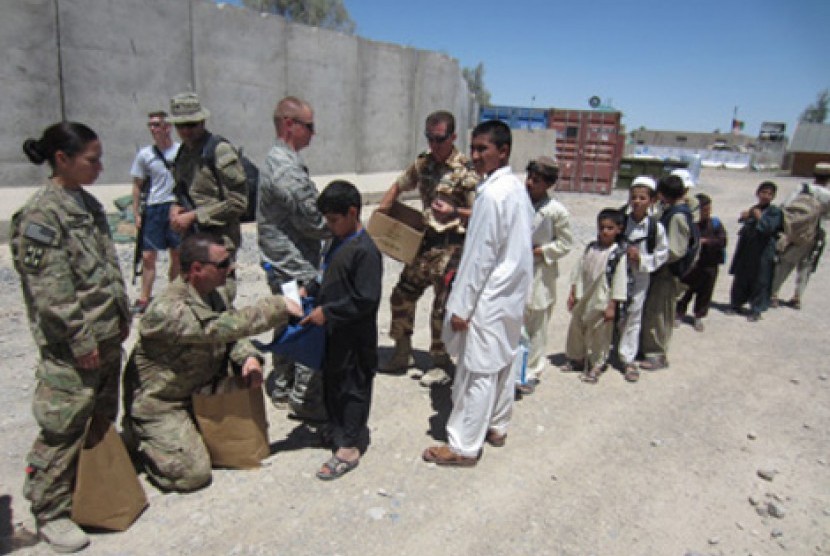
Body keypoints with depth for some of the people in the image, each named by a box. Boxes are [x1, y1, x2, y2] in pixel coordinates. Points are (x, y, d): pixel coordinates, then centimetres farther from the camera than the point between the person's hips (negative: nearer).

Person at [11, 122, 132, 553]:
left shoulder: (88, 203, 10)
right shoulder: (40, 214, -15)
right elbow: (50, 291, -18)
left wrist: (122, 316, 14)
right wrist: (81, 340, -16)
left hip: (107, 337, 8)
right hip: (73, 346, -8)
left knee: (102, 419, 19)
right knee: (63, 428, 2)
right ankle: (50, 513, 17)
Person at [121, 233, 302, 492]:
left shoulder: (217, 293, -5)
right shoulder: (167, 310, -32)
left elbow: (232, 333, 5)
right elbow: (218, 329, -42)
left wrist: (249, 357, -18)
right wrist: (278, 307, -40)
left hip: (199, 390, 8)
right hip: (158, 402, -8)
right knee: (193, 473, -13)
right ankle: (138, 438, 11)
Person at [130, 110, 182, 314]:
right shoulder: (145, 154, 1)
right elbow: (137, 185, 7)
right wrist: (136, 214, 2)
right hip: (153, 209, 0)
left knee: (177, 255, 9)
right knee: (148, 256, -1)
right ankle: (144, 298, 8)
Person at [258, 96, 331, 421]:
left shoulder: (275, 160, 13)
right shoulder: (288, 168, -21)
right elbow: (311, 222, -20)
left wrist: (334, 224, 11)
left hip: (281, 263, 11)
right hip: (296, 268, -11)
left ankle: (281, 389, 35)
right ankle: (307, 400, 12)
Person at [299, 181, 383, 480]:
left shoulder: (365, 250, -22)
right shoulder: (339, 241, 7)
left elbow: (366, 299, -26)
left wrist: (327, 312, -23)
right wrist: (311, 291, 4)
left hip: (354, 336, -9)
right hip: (333, 331, 9)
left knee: (353, 387, 4)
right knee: (331, 381, 22)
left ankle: (348, 447, 16)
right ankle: (336, 428, 41)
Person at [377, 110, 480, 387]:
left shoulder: (466, 170, -12)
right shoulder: (423, 164, 7)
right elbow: (398, 187, 21)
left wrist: (454, 212, -28)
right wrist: (379, 215, 9)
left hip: (451, 246, -7)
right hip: (425, 242, 7)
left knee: (442, 307, 1)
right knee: (401, 295, 12)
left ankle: (442, 364, 19)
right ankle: (403, 353, 30)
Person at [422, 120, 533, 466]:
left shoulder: (492, 194, -20)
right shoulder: (517, 188, 9)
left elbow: (481, 255, -21)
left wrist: (462, 306, -17)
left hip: (489, 298, -10)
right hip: (512, 294, 10)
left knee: (477, 372, -1)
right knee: (502, 364, 19)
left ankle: (464, 447, 11)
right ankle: (497, 427, 35)